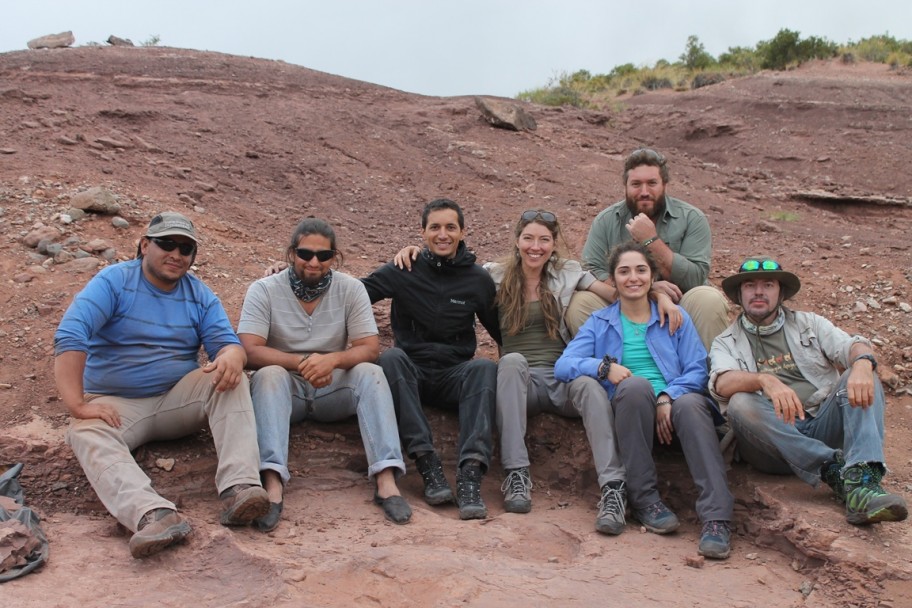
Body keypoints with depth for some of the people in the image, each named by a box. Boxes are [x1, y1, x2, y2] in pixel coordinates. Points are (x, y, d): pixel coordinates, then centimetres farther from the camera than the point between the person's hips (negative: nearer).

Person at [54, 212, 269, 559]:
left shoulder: (200, 295, 7)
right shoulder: (114, 282, -5)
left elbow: (226, 342, -4)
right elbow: (70, 336, -18)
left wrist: (231, 357, -31)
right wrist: (76, 404, -29)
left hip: (179, 399, 3)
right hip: (117, 405, -2)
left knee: (231, 380, -23)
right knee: (87, 434, -34)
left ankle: (239, 487, -39)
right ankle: (153, 514, -58)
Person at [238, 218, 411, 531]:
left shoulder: (351, 289, -2)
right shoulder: (264, 290, -6)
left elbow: (370, 349, -8)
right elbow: (250, 351, -16)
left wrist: (333, 359, -29)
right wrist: (302, 361, -29)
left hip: (335, 388, 1)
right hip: (285, 388, -1)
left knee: (370, 373, -26)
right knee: (269, 375, -32)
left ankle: (386, 481, -36)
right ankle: (272, 485, -45)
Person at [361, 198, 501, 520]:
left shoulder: (478, 279, 7)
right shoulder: (403, 271, 3)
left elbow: (502, 333, 16)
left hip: (456, 374, 1)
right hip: (411, 372, 0)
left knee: (485, 367, -31)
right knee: (391, 358, -32)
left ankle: (471, 472, -42)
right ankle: (427, 462, -38)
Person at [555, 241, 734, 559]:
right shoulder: (599, 323, 20)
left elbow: (698, 368, 6)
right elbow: (562, 365, 5)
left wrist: (668, 397, -13)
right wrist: (604, 366, -14)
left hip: (674, 405, 1)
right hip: (628, 407, 0)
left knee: (691, 404, -34)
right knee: (636, 384, -34)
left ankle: (716, 518, -39)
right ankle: (644, 499, -26)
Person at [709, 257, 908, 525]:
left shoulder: (809, 324, 19)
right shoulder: (726, 343, 11)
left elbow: (852, 346, 0)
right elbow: (722, 383, -12)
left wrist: (862, 364, -25)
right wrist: (765, 380, -33)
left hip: (822, 425, 2)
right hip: (774, 439, -2)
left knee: (862, 380, -19)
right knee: (740, 404, -30)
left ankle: (861, 482, -38)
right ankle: (834, 470, -31)